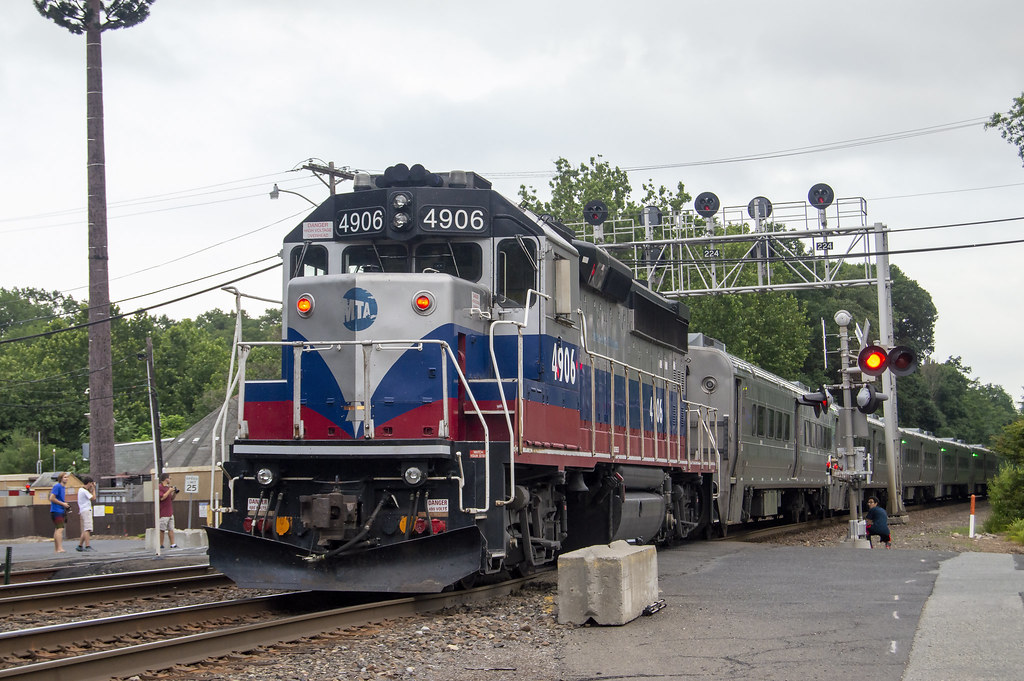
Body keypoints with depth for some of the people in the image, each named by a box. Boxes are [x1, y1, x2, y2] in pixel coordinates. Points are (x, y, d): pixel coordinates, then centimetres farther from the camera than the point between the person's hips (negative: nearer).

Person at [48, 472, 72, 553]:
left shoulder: (63, 487, 17)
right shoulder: (57, 486, -11)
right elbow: (52, 498, -18)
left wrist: (66, 505, 12)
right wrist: (63, 504, -15)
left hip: (61, 511, 10)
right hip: (56, 511, -10)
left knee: (57, 529, 11)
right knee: (60, 529, -16)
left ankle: (56, 548, 15)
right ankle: (59, 548, -21)